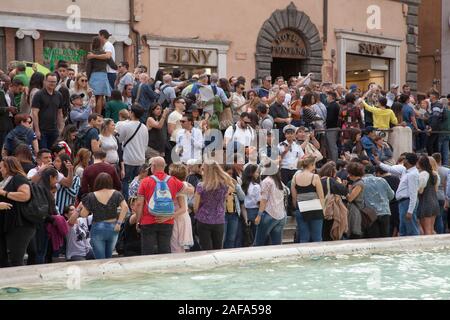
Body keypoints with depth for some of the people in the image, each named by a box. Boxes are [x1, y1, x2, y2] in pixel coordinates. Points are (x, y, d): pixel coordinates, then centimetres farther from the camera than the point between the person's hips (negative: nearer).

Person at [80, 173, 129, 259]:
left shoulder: (91, 197, -5)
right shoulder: (116, 194, 0)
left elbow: (83, 215, -5)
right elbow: (125, 207, -13)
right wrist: (119, 222, -8)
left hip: (97, 229, -3)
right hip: (113, 228, 3)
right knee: (108, 258, 19)